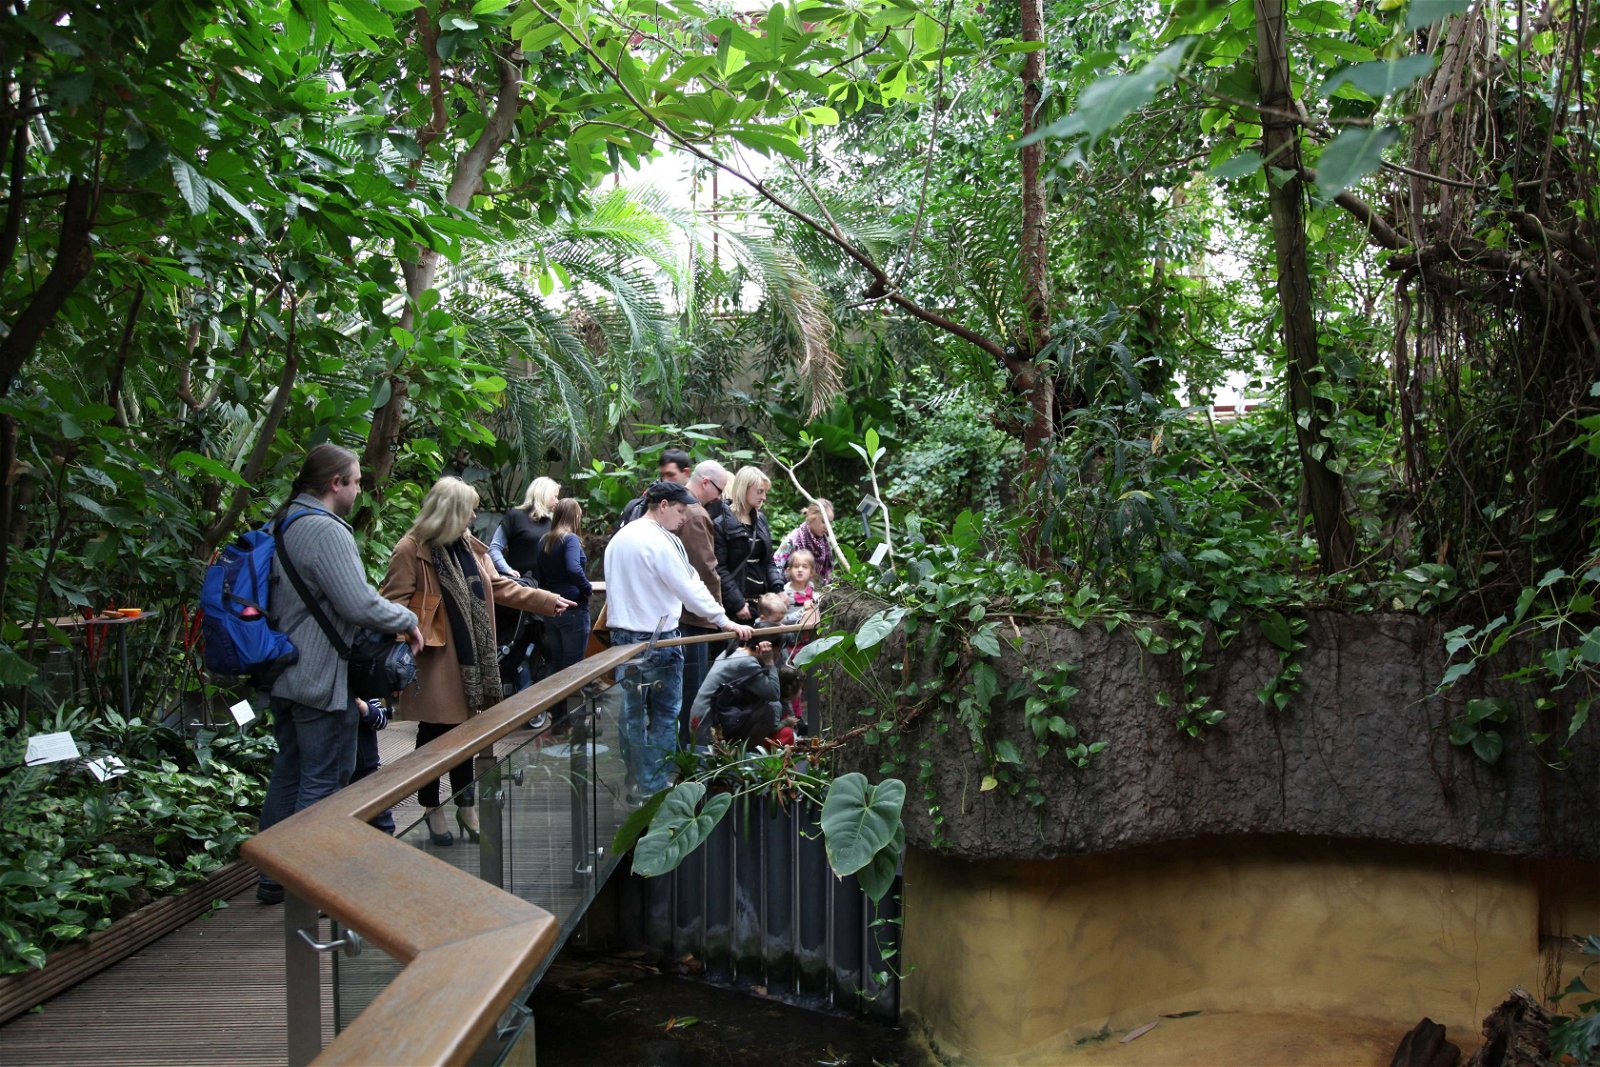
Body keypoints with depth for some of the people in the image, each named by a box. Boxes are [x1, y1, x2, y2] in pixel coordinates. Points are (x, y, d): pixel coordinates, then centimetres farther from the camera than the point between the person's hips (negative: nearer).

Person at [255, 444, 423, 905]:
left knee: (288, 773, 18)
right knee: (323, 780, 0)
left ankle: (274, 877, 27)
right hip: (322, 681, -10)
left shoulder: (287, 523, 11)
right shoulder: (325, 530, -20)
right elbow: (359, 605, -25)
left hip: (286, 675, 10)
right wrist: (408, 621, -10)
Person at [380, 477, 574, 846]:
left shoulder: (471, 548, 12)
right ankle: (432, 808, 21)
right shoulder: (410, 551, -12)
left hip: (469, 659, 7)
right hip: (433, 661, -7)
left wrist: (547, 600, 18)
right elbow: (394, 604, -14)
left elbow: (500, 586, 20)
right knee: (434, 733, 5)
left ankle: (465, 806, 25)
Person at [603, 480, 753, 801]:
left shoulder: (619, 538, 12)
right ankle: (655, 788, 3)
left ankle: (634, 786, 17)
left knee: (631, 714, 11)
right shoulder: (659, 542, -15)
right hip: (657, 637, -8)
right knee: (664, 715, 1)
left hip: (622, 635, 8)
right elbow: (689, 589, -16)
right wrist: (725, 622, -11)